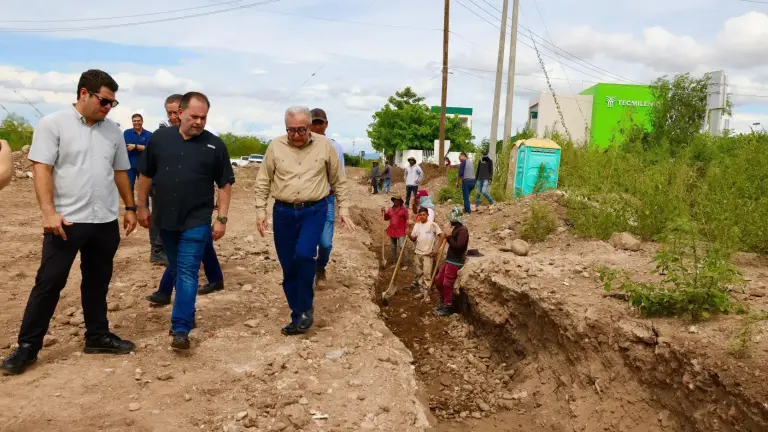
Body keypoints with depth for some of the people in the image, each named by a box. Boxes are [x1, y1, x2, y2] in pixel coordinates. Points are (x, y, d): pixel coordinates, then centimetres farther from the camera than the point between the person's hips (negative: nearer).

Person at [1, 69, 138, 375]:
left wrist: (130, 207, 14)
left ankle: (97, 336, 26)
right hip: (67, 221, -5)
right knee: (49, 283, 1)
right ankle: (27, 346, 12)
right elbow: (41, 170, -12)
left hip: (105, 222, 5)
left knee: (98, 282, 14)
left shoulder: (113, 131, 9)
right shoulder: (53, 124, -6)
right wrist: (49, 212, -21)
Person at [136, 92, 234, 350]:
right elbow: (146, 175, 10)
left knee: (188, 272, -6)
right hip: (165, 219, 3)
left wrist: (222, 218, -5)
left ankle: (181, 328, -4)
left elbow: (225, 184, -1)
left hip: (197, 221, -3)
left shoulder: (215, 145, -4)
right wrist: (142, 206, 11)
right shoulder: (160, 138, 1)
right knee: (176, 269, 16)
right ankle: (186, 313, 33)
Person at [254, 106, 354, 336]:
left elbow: (339, 181, 6)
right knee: (288, 266, 6)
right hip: (283, 212, 2)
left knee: (304, 254, -23)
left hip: (314, 211, -2)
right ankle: (298, 315, 21)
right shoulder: (275, 146, 0)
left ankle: (305, 308, -2)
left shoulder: (325, 145, -2)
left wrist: (343, 209, 5)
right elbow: (263, 182, 7)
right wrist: (261, 209, 2)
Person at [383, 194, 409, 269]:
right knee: (393, 247, 14)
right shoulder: (390, 209, 8)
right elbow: (386, 218, 15)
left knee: (402, 247, -10)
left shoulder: (404, 209, -6)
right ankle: (394, 262, 25)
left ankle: (405, 264, -5)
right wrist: (384, 212, 0)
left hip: (401, 231, -6)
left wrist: (407, 228, -16)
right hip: (392, 231, 6)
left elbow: (407, 220, -7)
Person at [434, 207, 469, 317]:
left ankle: (447, 308, 9)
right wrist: (448, 237, 5)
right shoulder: (456, 228, 14)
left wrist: (449, 237, -17)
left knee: (447, 285, -3)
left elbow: (458, 246, -25)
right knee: (438, 280, 16)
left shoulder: (462, 230, -17)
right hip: (449, 260, 10)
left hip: (455, 262, -10)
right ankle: (443, 302, 30)